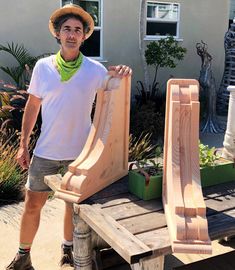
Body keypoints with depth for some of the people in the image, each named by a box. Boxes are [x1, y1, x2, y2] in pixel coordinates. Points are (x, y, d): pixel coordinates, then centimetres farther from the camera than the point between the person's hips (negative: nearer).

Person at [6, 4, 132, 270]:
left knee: (73, 204, 14)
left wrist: (122, 75, -30)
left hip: (80, 152, 0)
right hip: (46, 152, 1)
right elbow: (32, 106, 5)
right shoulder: (43, 66, -2)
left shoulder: (94, 69, -5)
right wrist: (23, 144, 4)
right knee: (32, 205, 8)